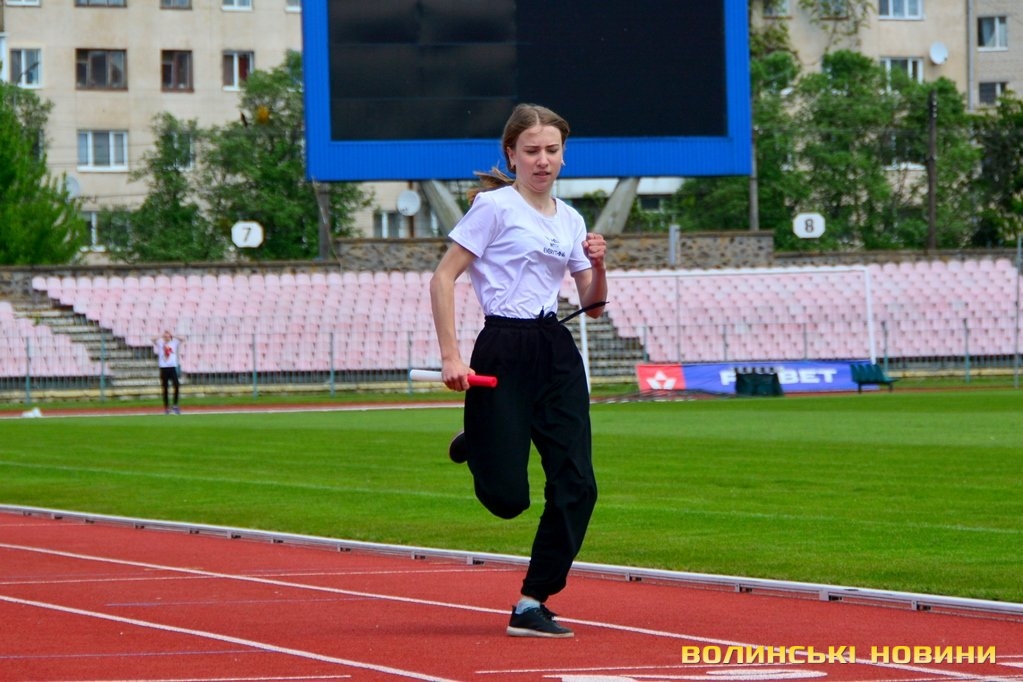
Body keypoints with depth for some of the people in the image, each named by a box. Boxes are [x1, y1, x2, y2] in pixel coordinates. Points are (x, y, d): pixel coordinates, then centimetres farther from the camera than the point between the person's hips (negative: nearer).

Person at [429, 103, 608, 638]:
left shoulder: (570, 221, 14)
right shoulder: (495, 206, -4)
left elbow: (593, 307, 19)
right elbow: (442, 278, -8)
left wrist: (598, 265, -2)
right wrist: (450, 356, -16)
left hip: (557, 353, 6)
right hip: (504, 351, -6)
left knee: (576, 486, -6)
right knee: (507, 497, -7)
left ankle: (532, 604, 2)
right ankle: (478, 446, 29)